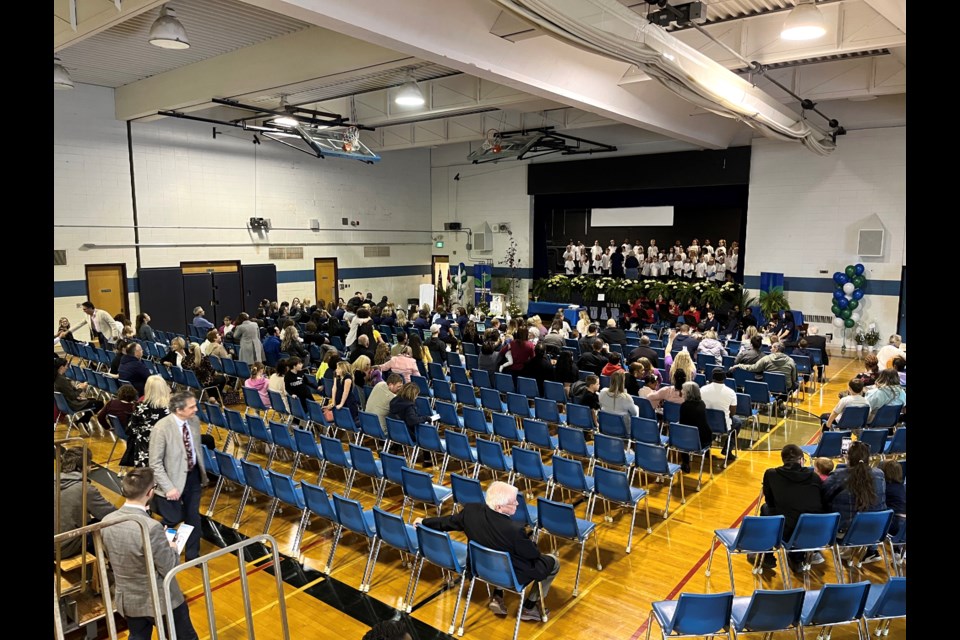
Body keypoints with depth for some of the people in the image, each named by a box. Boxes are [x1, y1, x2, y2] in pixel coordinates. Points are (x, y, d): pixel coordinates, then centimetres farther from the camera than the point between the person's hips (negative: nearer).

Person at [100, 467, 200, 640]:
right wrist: (172, 548, -3)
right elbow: (169, 570, -22)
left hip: (128, 600, 6)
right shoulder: (151, 527, -33)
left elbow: (115, 557, 7)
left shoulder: (107, 521, -11)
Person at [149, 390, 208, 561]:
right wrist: (168, 487, -22)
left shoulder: (194, 420, -5)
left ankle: (193, 554, 35)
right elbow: (155, 463, -19)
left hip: (194, 475, 5)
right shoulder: (161, 428, -24)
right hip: (175, 479, -5)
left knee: (193, 517, 17)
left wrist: (202, 471, 13)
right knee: (173, 520, 10)